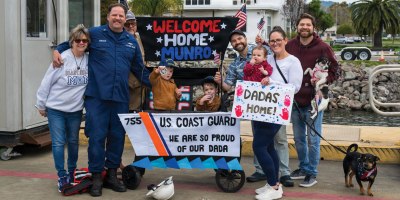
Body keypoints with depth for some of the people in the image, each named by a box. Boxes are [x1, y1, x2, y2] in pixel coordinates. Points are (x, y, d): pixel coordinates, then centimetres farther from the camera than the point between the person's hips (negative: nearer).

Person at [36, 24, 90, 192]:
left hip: (75, 110, 3)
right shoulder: (62, 59, -16)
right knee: (58, 143, -1)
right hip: (56, 109, -3)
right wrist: (41, 105, -3)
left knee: (73, 141, 16)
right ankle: (62, 176, 12)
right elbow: (47, 82, -9)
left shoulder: (88, 60, -7)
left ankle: (72, 171, 34)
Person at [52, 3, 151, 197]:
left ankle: (111, 175, 23)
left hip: (121, 97, 4)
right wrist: (57, 50, -3)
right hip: (97, 96, -4)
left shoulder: (132, 42, 13)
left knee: (118, 136, 9)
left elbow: (140, 70, 19)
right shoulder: (95, 33, 2)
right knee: (97, 136, -2)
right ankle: (96, 177, 10)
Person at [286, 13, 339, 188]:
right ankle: (303, 168, 30)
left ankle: (312, 173, 12)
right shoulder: (290, 46, 2)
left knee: (312, 139, 2)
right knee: (299, 138, 15)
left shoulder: (322, 47, -8)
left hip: (313, 101, -4)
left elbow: (334, 70, -5)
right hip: (295, 100, 4)